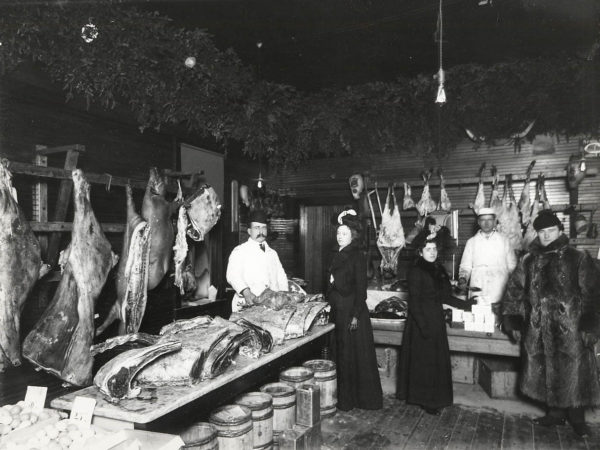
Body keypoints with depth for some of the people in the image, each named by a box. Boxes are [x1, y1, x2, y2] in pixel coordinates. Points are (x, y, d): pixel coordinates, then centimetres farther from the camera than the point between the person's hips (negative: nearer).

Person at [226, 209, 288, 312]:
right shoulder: (239, 251, 5)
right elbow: (232, 276, -8)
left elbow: (281, 277, 20)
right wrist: (246, 292, -25)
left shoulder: (272, 253, 22)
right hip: (247, 306, -4)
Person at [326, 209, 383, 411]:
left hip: (352, 310, -7)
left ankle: (363, 398, 14)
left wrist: (356, 315, -18)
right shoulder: (337, 256, 13)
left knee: (355, 354, 1)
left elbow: (361, 288, -14)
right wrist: (330, 307, 13)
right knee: (340, 353, 12)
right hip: (337, 311, 7)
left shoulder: (357, 256, -10)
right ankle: (344, 397, 24)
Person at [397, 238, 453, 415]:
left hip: (437, 320, 7)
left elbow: (445, 296, 14)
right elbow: (414, 301, -15)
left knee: (438, 359, 11)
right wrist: (423, 325, -19)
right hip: (421, 320, -7)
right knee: (423, 361, 0)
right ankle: (425, 400, 12)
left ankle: (436, 398, 24)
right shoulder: (416, 271, -12)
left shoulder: (439, 270, 10)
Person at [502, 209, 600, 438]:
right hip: (538, 329, 3)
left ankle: (576, 417, 23)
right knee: (544, 372, 10)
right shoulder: (528, 261, 8)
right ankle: (555, 412, 28)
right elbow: (514, 291, 9)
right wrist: (513, 322, 3)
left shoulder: (579, 258, 0)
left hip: (570, 328, -3)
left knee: (573, 373, 3)